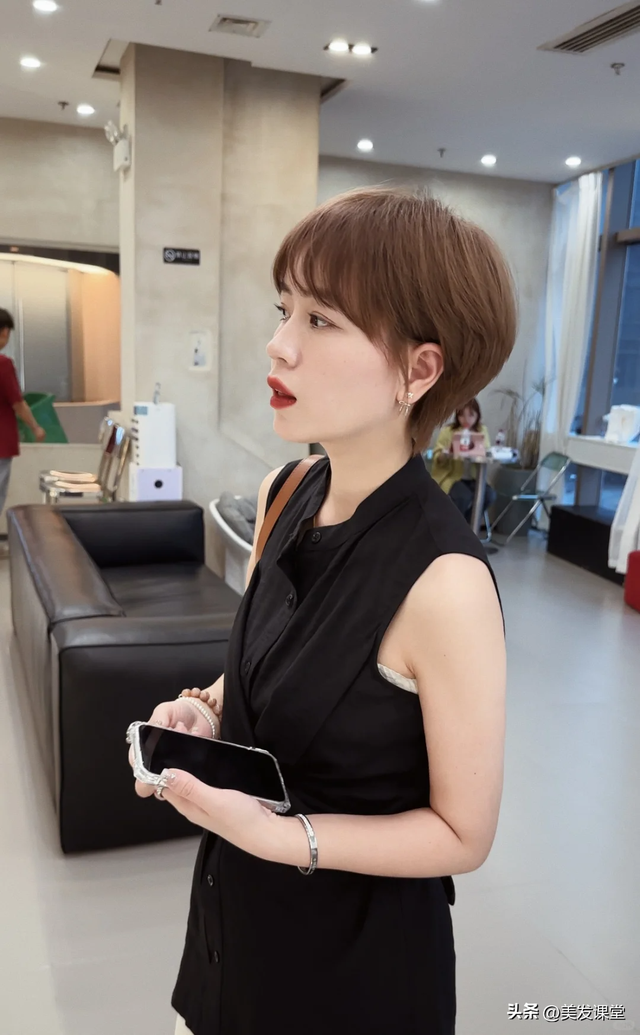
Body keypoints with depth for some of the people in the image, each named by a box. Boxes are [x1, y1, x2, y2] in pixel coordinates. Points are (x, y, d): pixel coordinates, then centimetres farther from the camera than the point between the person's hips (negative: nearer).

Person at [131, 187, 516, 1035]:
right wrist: (207, 709, -11)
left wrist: (276, 835, -27)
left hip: (360, 948, -5)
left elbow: (463, 833, -18)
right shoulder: (283, 496, -8)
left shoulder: (443, 583, -30)